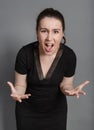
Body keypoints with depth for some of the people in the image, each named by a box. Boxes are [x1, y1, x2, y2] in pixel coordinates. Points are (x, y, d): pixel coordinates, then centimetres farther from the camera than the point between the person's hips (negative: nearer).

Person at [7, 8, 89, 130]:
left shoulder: (69, 55, -21)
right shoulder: (25, 53, -24)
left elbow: (65, 83, -6)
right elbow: (20, 85, -12)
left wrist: (69, 90, -29)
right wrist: (17, 93, -35)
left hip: (56, 110, 1)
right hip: (27, 109, 0)